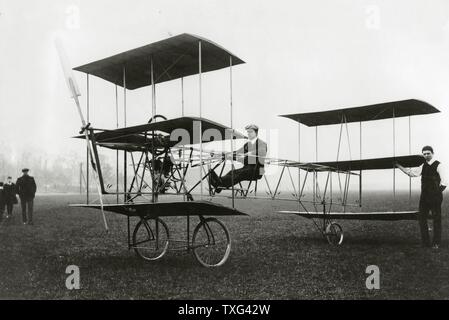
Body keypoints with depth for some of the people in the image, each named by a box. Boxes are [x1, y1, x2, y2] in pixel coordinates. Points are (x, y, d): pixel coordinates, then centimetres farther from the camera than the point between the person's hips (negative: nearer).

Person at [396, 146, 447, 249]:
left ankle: (436, 243, 10)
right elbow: (411, 172, 16)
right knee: (422, 218, 7)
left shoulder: (438, 165, -7)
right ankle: (425, 242, 17)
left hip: (435, 196, -6)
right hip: (424, 196, 6)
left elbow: (444, 182, -11)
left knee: (436, 219, 1)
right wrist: (398, 166, 14)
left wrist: (437, 192, -7)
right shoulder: (423, 166, 11)